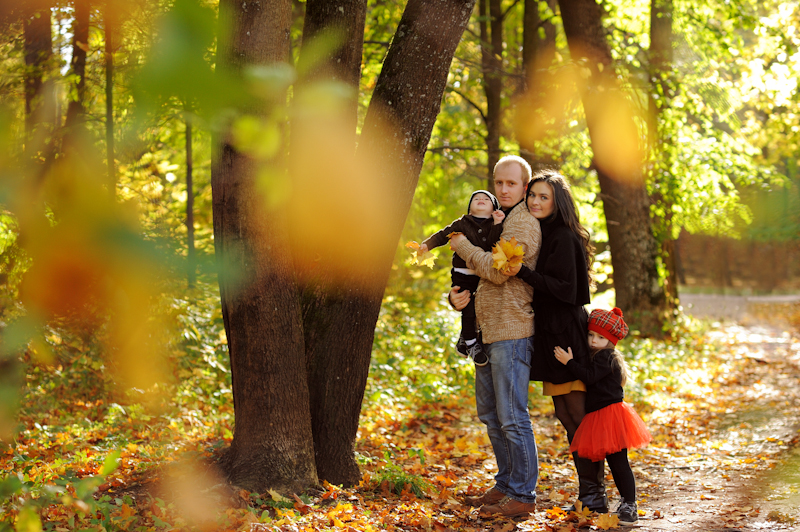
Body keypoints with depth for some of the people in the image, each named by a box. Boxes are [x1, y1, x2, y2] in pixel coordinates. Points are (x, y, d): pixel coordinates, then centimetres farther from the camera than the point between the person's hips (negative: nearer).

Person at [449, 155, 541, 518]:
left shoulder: (524, 223, -9)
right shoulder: (496, 222, 21)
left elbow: (498, 271, -19)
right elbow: (481, 273, 25)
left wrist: (462, 245, -6)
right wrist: (456, 295, 5)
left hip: (511, 331, -10)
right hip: (487, 331, 10)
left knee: (511, 417, -8)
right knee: (490, 415, 15)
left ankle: (522, 495, -2)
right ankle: (506, 484, 25)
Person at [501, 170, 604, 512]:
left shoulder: (563, 237, -12)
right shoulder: (541, 234, 15)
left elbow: (566, 289, -18)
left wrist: (523, 273, -24)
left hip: (567, 335, -9)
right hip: (550, 333, 9)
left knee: (578, 414, -7)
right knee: (566, 415, 10)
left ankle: (594, 493, -2)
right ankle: (589, 492, 16)